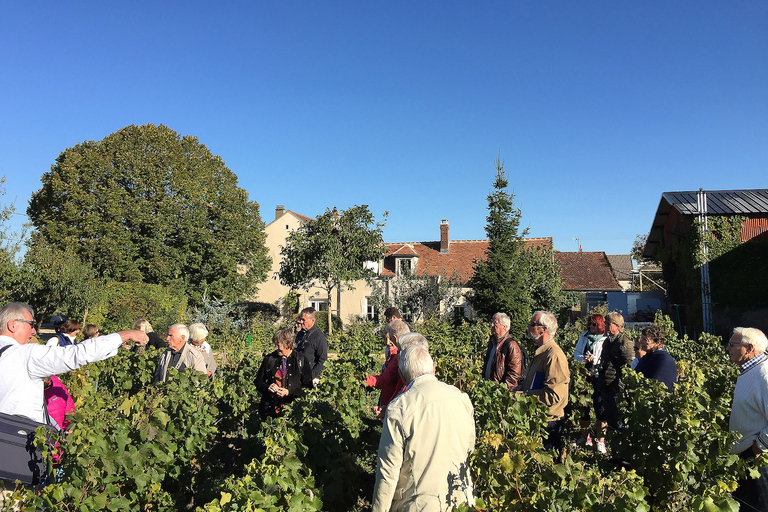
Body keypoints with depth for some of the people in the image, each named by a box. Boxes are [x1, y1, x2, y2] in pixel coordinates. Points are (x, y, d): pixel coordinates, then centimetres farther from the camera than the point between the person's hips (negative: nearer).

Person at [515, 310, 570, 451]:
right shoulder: (541, 352, 14)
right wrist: (519, 389, 8)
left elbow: (554, 395, -25)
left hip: (548, 422, -9)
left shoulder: (554, 355, -20)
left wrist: (523, 395, -21)